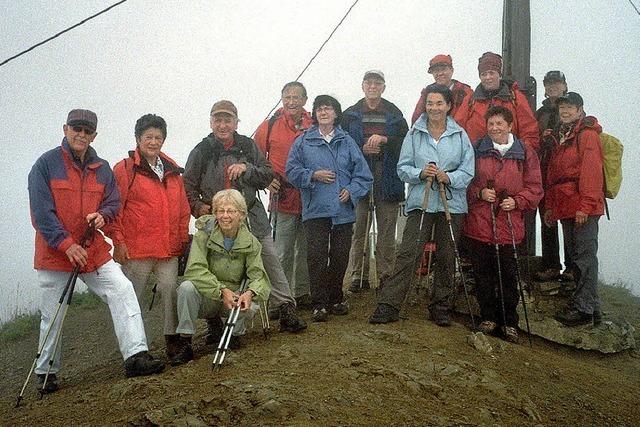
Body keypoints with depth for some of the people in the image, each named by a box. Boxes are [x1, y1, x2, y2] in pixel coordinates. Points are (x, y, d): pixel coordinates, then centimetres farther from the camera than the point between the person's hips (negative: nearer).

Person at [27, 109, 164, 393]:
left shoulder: (102, 168, 8)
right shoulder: (46, 164, -5)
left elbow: (113, 202, 13)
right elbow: (41, 212, -11)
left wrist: (102, 215, -12)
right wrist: (66, 244, -19)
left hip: (93, 250, 4)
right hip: (54, 252, -3)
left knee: (122, 290, -14)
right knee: (52, 316, 6)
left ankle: (136, 356, -17)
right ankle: (46, 373, 24)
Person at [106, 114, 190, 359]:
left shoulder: (172, 170, 15)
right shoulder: (125, 169, -2)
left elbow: (182, 207, 19)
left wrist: (182, 238, 14)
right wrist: (118, 241, -9)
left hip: (169, 249, 4)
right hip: (136, 249, -4)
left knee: (172, 293, 0)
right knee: (133, 299, 5)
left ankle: (173, 340, 11)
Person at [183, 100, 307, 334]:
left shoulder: (248, 146, 8)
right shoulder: (201, 151, 4)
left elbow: (268, 175, 6)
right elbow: (188, 186, 5)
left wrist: (246, 169, -12)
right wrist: (198, 207, -12)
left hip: (252, 218, 2)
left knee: (271, 262, 2)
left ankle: (287, 311, 10)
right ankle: (215, 323, 13)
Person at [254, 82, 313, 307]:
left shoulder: (314, 125, 3)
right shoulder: (270, 126, -1)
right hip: (283, 198, -2)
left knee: (306, 249, 13)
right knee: (282, 253, 2)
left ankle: (302, 292, 26)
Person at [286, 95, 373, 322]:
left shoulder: (347, 142, 10)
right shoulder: (303, 141, 7)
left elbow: (363, 174, 8)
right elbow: (292, 171, 4)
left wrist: (351, 190, -7)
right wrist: (314, 175, -9)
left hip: (343, 209, 2)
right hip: (315, 209, -2)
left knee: (340, 257, 7)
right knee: (317, 257, -6)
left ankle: (335, 299, 21)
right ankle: (319, 304, 2)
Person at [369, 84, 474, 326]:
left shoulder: (460, 135, 6)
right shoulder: (414, 134, 5)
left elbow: (468, 170, 2)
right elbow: (403, 168, 3)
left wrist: (448, 177, -16)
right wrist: (421, 173, -16)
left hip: (452, 204, 1)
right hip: (421, 202, -1)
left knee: (446, 257, 9)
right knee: (408, 254, -9)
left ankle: (441, 307, 22)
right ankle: (388, 306, -8)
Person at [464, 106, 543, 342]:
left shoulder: (525, 153, 5)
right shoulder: (477, 150, 5)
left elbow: (535, 187, 5)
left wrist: (517, 201, -11)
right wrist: (479, 193, -10)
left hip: (509, 225, -1)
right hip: (479, 223, 1)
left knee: (508, 276, 5)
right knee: (482, 274, 8)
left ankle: (509, 322, 19)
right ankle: (488, 317, 24)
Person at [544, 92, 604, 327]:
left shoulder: (587, 135, -6)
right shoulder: (558, 137, 20)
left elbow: (592, 173, -14)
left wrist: (585, 206, -19)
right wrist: (550, 206, 18)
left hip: (583, 209, -9)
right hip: (564, 207, 9)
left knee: (584, 255, -7)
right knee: (575, 255, 11)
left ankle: (584, 308, -3)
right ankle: (589, 304, 19)